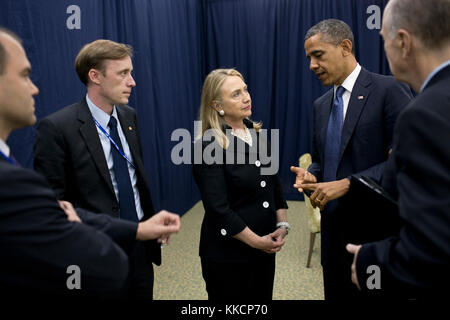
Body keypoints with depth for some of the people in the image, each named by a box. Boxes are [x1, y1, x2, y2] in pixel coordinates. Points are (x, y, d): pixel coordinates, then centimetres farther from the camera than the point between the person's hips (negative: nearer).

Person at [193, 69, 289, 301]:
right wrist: (256, 241, -15)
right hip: (228, 254, -6)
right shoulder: (209, 146, -18)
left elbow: (274, 183, 10)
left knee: (263, 295, 19)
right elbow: (218, 209, -20)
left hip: (266, 247, 7)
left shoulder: (256, 133, 4)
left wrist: (282, 225, 0)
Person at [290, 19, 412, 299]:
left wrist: (347, 184, -21)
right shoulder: (321, 105, 12)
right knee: (336, 294, 17)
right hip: (334, 225, 7)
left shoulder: (389, 90, -10)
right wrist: (311, 175, -4)